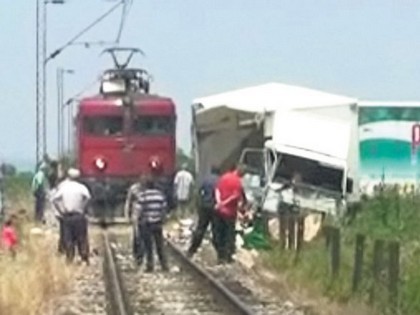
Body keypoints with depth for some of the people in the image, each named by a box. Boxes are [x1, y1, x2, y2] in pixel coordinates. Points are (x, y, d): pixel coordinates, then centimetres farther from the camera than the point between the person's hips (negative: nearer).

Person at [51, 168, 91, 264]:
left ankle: (70, 259, 6)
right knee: (82, 239, 6)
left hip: (66, 216, 2)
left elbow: (54, 199, -3)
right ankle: (85, 259, 6)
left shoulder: (63, 187, 3)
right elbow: (88, 197, -21)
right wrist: (84, 209, -8)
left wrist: (61, 211, 3)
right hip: (79, 216, -2)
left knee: (68, 240, 7)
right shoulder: (81, 187, -4)